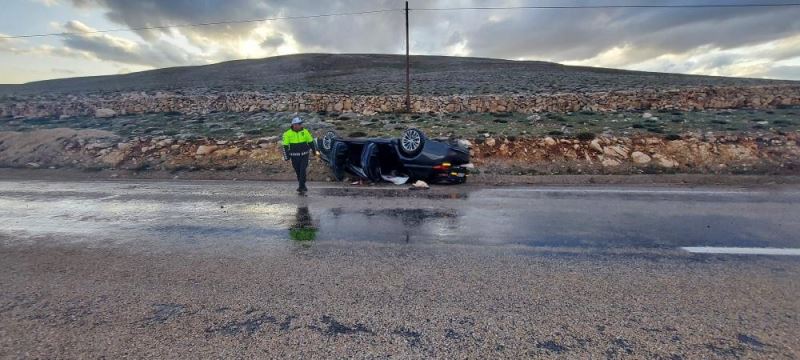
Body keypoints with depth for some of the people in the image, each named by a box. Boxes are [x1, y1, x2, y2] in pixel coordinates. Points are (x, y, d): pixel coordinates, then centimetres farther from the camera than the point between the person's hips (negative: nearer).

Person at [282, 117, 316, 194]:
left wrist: (314, 150, 18)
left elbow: (310, 141, 9)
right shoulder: (288, 134, -8)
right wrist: (286, 156, -5)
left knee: (303, 171, -9)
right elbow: (285, 145, -3)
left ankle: (301, 187, -3)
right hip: (294, 156, 0)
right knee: (298, 172, 11)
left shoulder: (305, 131, -4)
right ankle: (302, 186, 30)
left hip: (304, 155, 0)